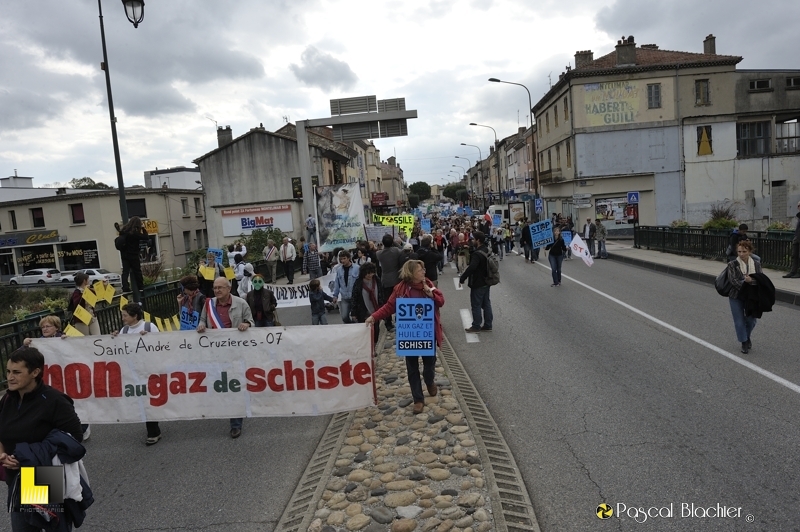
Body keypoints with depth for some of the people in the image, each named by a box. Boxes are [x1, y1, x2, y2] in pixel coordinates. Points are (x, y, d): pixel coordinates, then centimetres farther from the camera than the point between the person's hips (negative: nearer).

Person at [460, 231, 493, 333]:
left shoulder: (477, 254, -25)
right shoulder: (487, 250, 5)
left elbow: (471, 268, -33)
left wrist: (462, 279, -24)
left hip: (478, 284, -9)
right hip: (486, 282, 9)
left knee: (476, 305, 2)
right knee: (486, 303, 14)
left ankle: (476, 326, 11)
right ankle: (487, 325, 21)